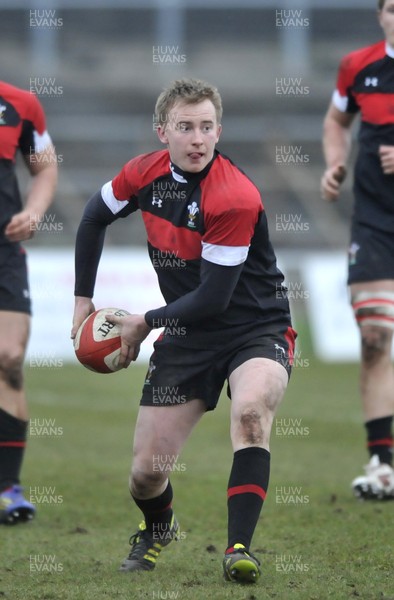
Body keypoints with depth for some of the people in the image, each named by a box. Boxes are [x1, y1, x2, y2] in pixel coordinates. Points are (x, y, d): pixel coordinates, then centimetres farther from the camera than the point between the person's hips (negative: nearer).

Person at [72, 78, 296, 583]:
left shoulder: (235, 198, -24)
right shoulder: (146, 173, -5)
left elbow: (212, 298, -22)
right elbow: (94, 217, 16)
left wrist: (146, 323, -10)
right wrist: (83, 299, 16)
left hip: (256, 329, -5)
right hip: (187, 338, 5)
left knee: (250, 410, -38)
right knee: (146, 472, 1)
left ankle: (239, 549, -35)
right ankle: (157, 528, 37)